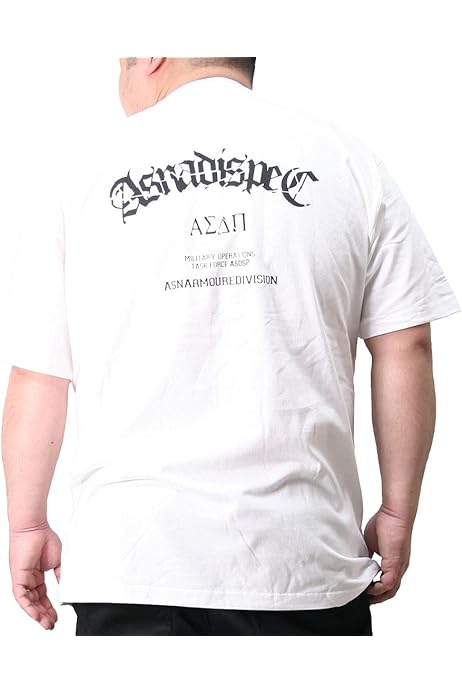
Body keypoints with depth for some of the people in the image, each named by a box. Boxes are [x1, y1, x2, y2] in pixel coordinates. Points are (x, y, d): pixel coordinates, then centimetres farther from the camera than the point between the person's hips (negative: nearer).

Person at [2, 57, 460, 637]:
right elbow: (404, 349, 2)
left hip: (132, 556, 0)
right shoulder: (347, 162, 5)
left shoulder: (88, 168, 3)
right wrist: (397, 514, 10)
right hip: (304, 558, 1)